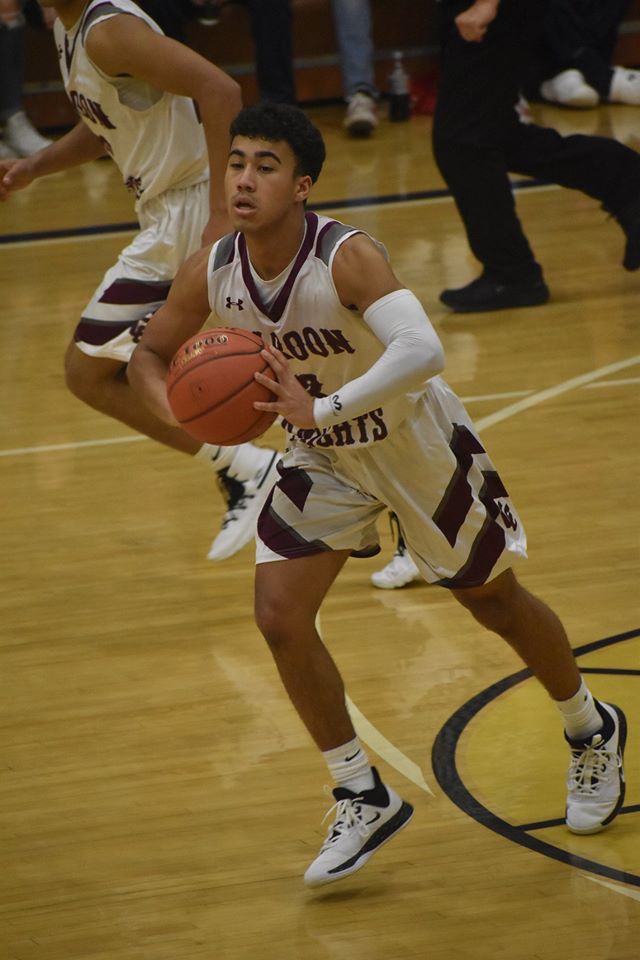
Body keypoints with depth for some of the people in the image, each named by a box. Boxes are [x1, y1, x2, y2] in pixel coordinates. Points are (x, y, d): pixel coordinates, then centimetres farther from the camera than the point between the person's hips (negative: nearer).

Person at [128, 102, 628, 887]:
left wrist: (322, 408, -56)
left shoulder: (348, 257, -35)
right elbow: (149, 354, -1)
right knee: (279, 617, -9)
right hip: (322, 458, 5)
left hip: (416, 441, -5)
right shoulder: (212, 274, -18)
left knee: (493, 602, 12)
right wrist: (176, 410, -23)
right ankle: (363, 799, 7)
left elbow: (422, 352, -49)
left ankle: (593, 733, 41)